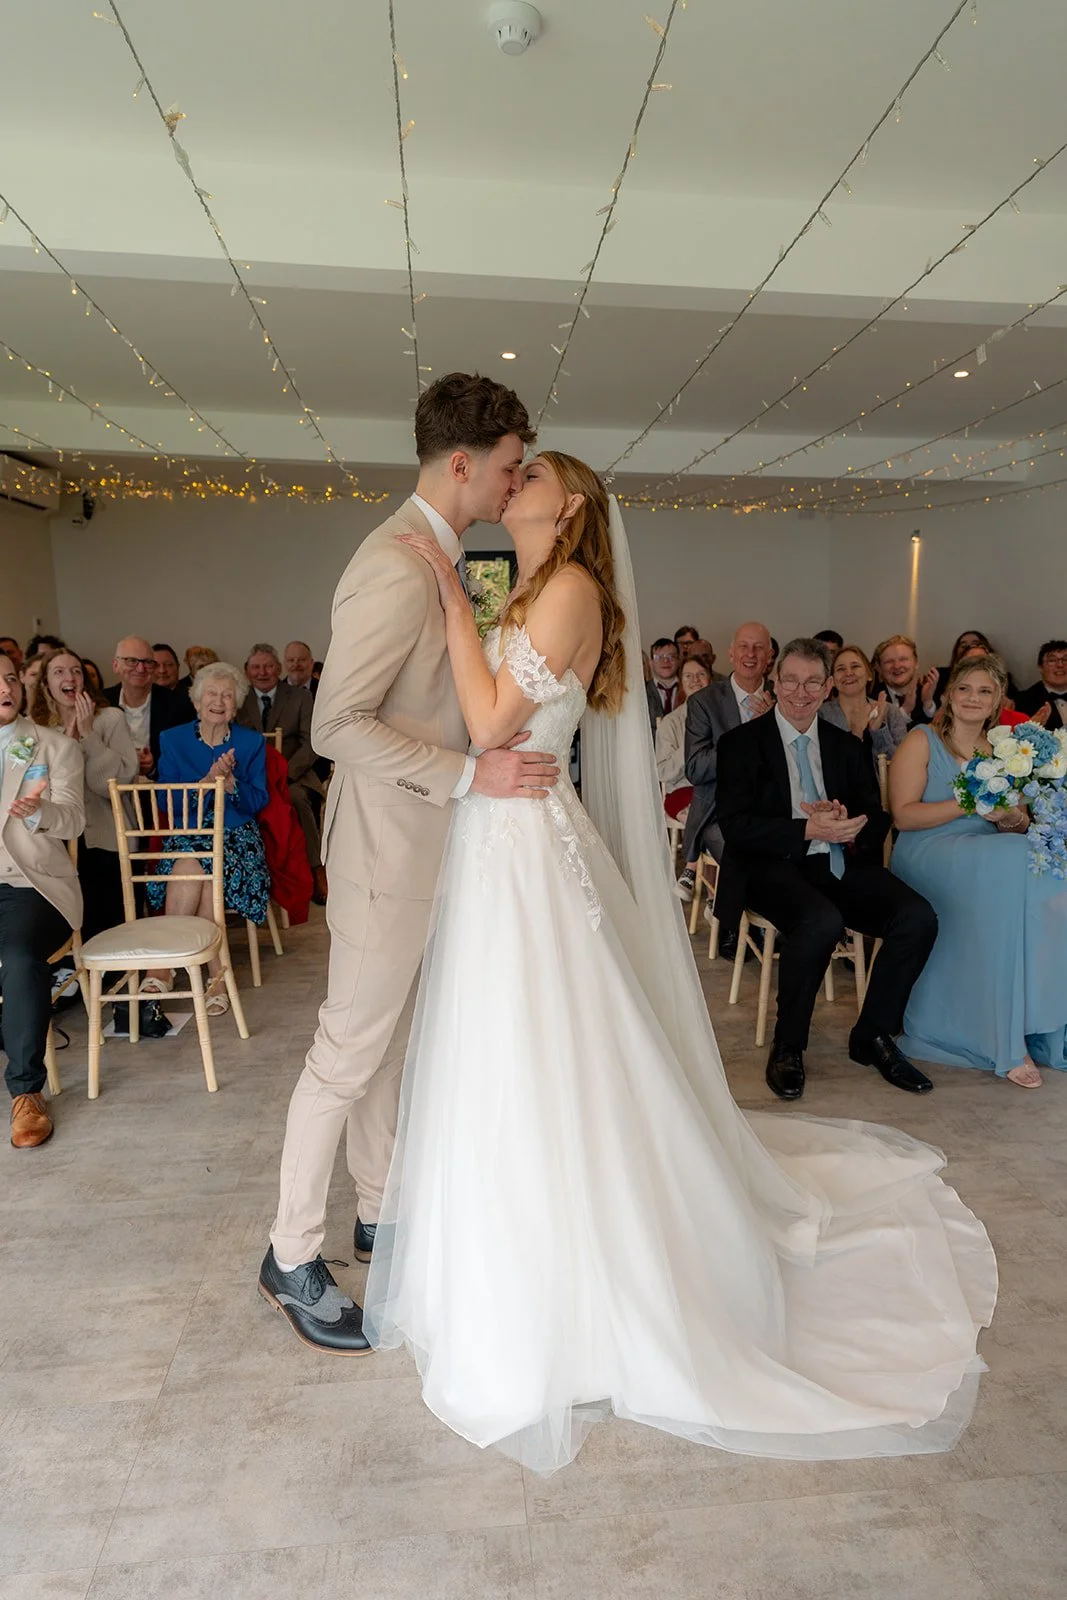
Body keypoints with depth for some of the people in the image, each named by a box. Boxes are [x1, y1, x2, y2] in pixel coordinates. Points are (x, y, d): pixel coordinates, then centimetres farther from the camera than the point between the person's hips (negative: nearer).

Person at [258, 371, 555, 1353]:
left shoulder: (433, 559, 11)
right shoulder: (396, 568, -20)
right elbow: (338, 724, -24)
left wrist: (493, 740, 10)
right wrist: (470, 775, -25)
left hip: (426, 844, 10)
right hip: (390, 850, -10)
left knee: (394, 1041, 19)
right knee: (350, 1050, 3)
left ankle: (382, 1215, 36)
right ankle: (293, 1257, 22)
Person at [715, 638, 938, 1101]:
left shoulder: (847, 745, 17)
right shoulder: (742, 743, 2)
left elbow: (877, 818, 12)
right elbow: (736, 825, -8)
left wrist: (848, 824, -13)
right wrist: (809, 829, -20)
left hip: (840, 864, 5)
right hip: (774, 867, -5)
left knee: (918, 917, -19)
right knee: (822, 922, -35)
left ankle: (874, 1036, 1)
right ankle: (787, 1047, -12)